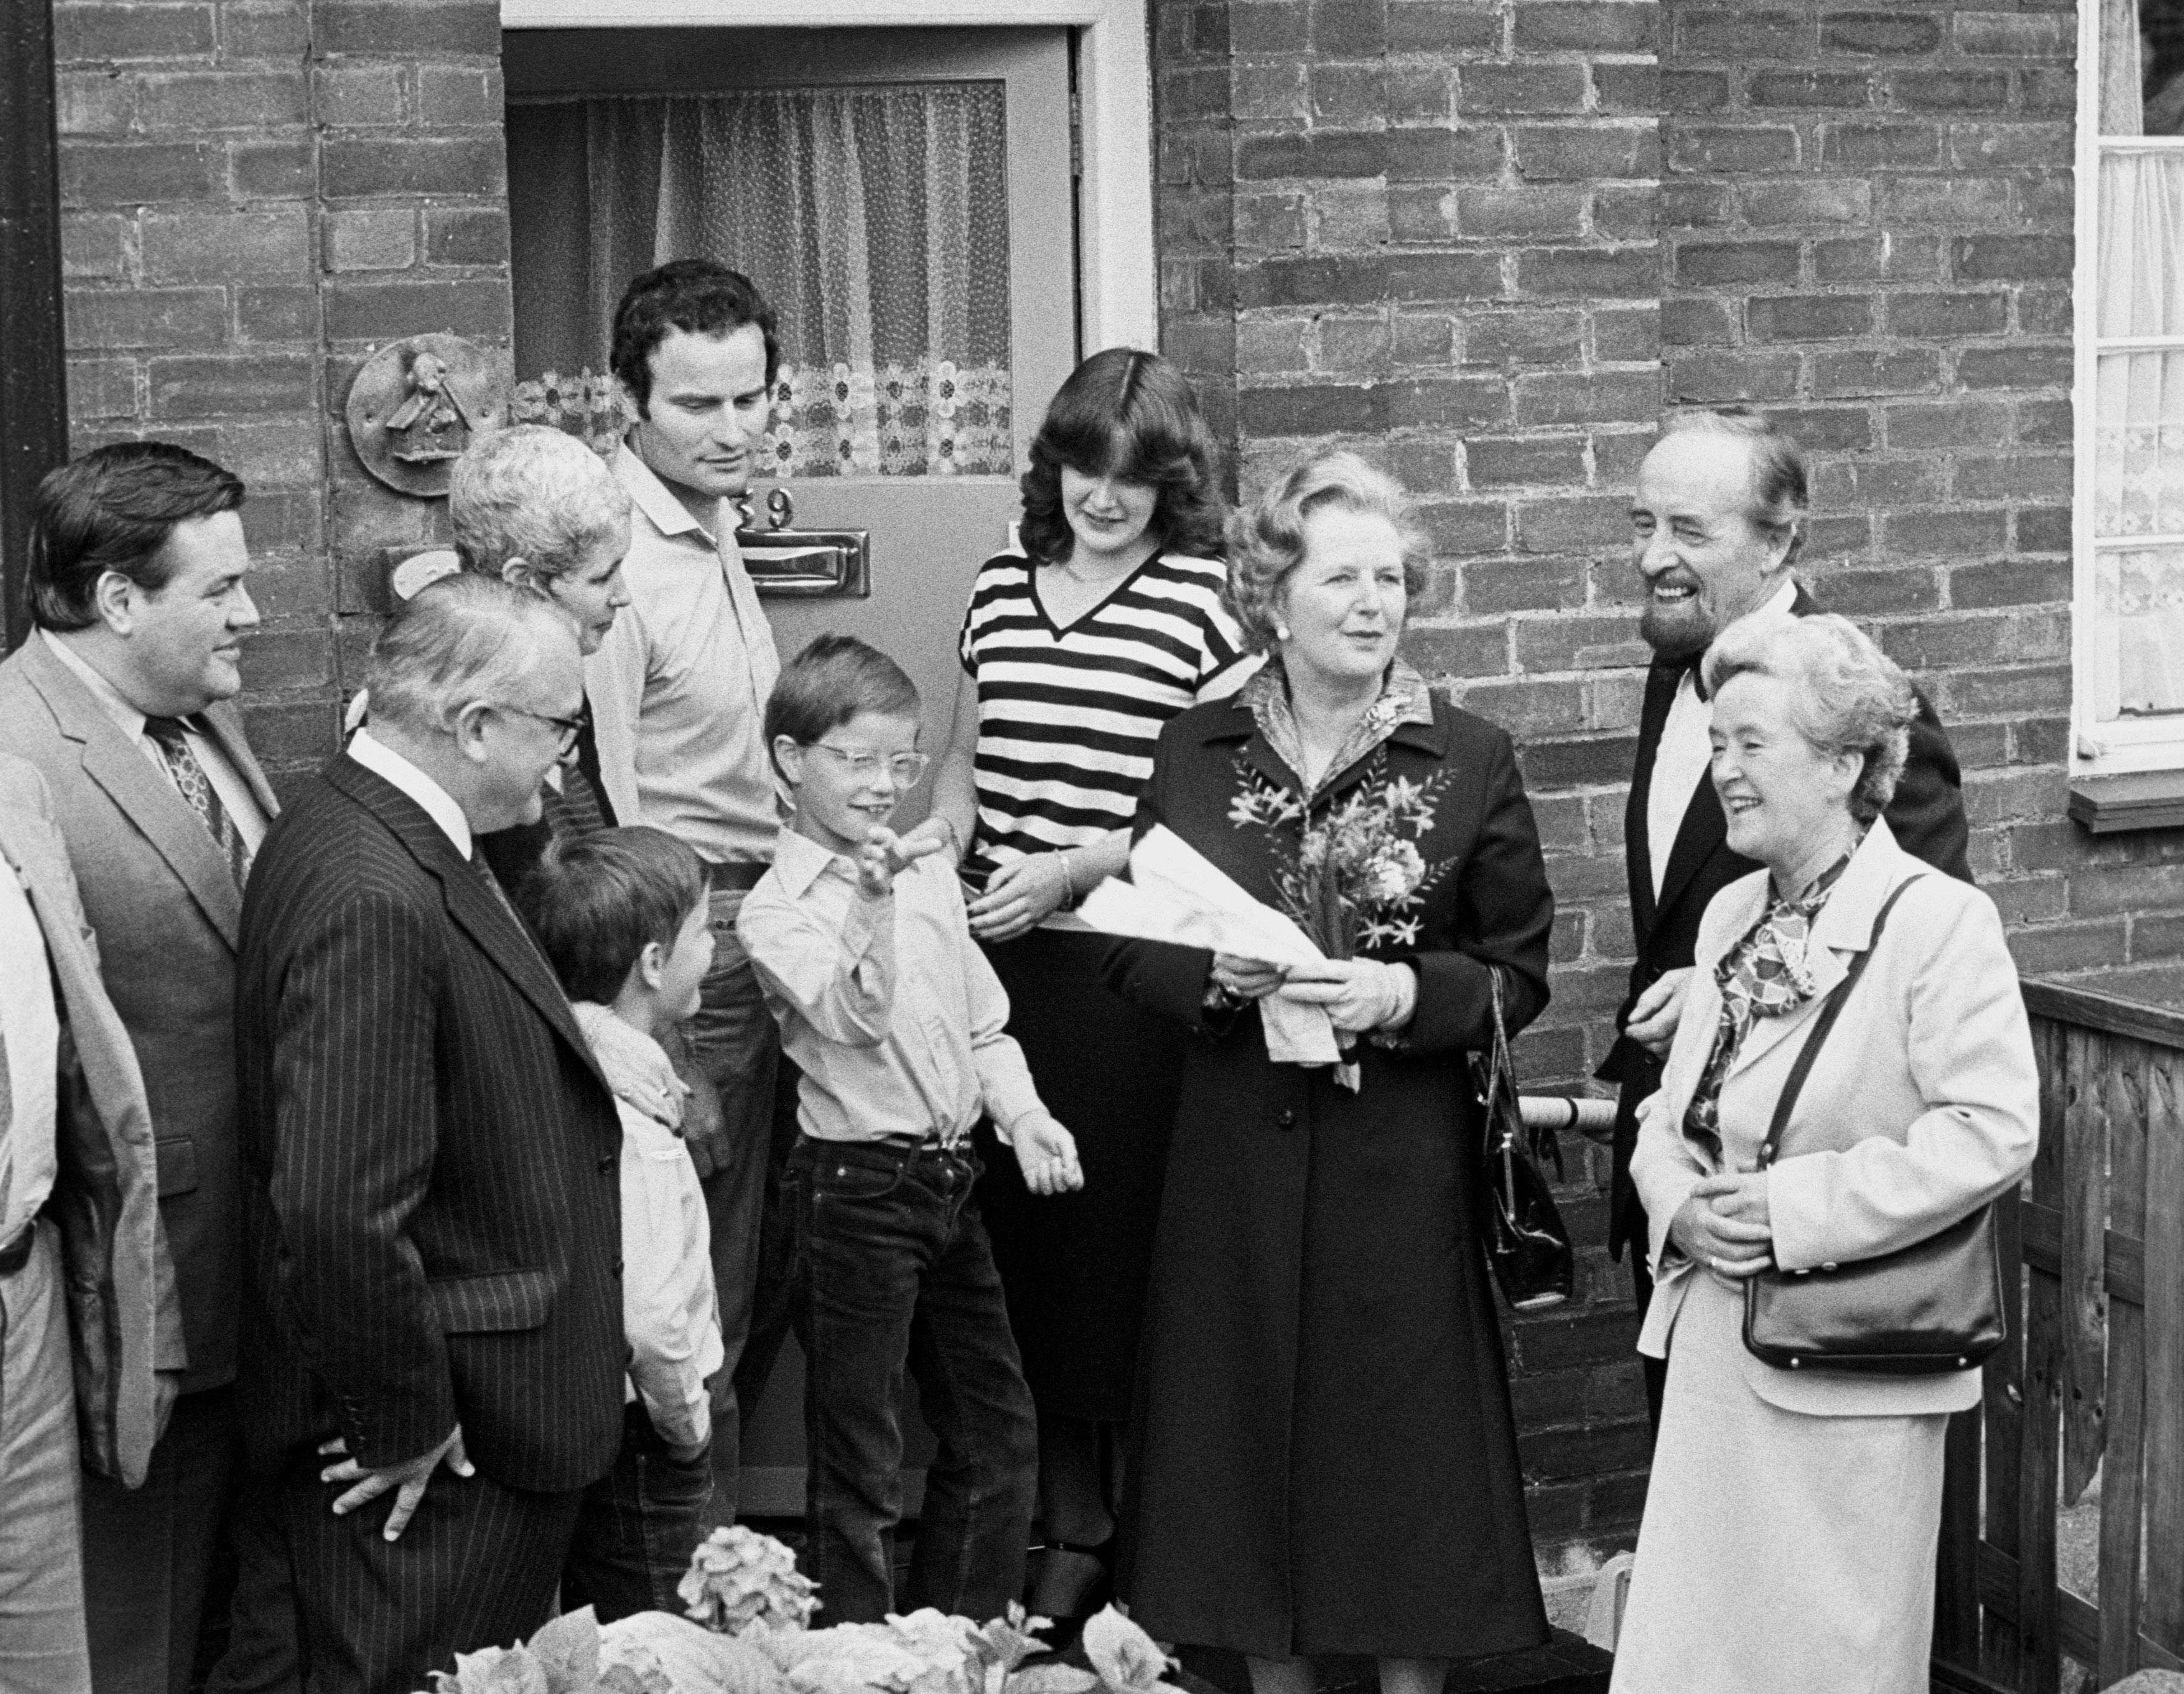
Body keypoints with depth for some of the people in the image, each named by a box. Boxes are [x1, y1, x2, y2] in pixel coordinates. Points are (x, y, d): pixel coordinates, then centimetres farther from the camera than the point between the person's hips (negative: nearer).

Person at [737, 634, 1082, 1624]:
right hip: (857, 1187, -7)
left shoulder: (928, 871, 10)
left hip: (948, 1180, 7)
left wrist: (1023, 1116, 3)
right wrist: (871, 903, -38)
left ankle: (962, 1641, 27)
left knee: (1000, 1431, 14)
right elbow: (855, 1016, -25)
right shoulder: (777, 909, -10)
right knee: (857, 1464, 0)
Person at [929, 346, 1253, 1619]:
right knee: (1026, 1236, 7)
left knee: (1128, 1240, -1)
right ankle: (1070, 1528, 20)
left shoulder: (1202, 602, -3)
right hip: (997, 957, 5)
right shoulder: (1001, 587, 12)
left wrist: (1075, 868, -14)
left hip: (1130, 963, -4)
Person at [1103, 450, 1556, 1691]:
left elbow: (1521, 973, 0)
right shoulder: (1196, 754, 5)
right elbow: (1135, 949, 8)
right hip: (1239, 1158, 2)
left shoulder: (1471, 762, -1)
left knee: (1404, 1435, 2)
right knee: (1253, 1430, 7)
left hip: (1406, 1164, -2)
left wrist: (1405, 994, -16)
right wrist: (1217, 974, -13)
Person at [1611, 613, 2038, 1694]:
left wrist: (1796, 1210, -19)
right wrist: (1678, 1202, -4)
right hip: (1716, 1346, 7)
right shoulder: (1731, 915, 12)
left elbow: (1991, 1132, -18)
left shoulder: (1939, 922, -12)